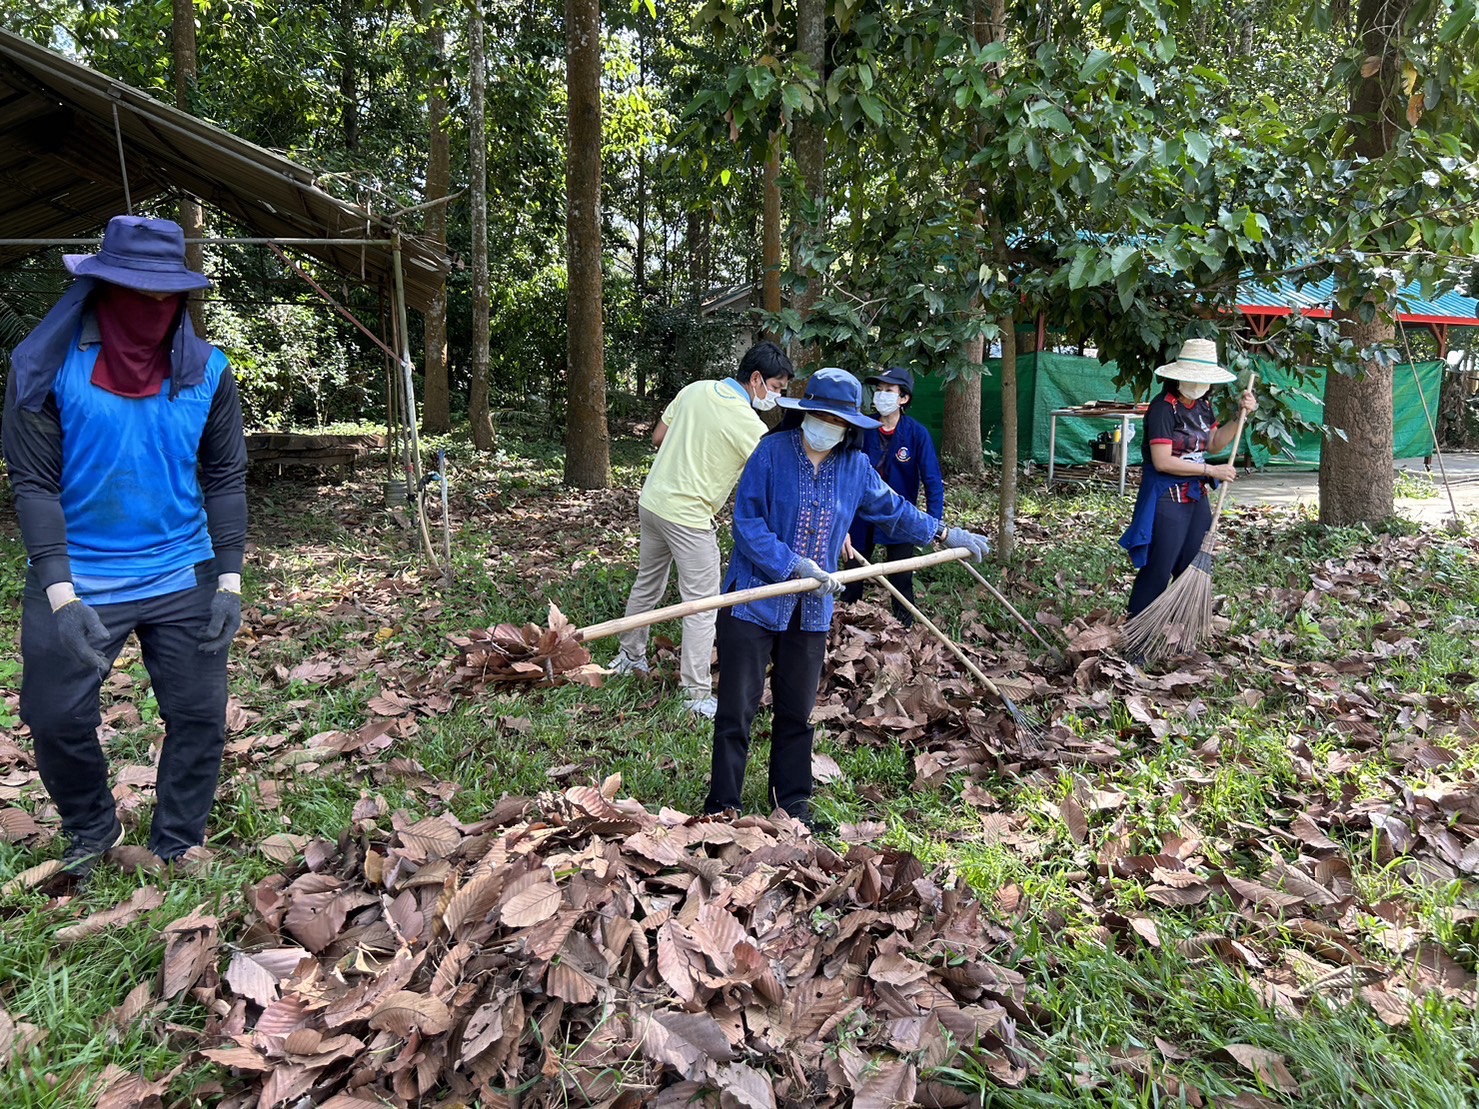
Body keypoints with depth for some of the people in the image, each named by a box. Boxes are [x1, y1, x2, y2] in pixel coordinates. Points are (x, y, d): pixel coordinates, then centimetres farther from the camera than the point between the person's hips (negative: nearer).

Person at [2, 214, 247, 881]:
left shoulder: (204, 370, -1)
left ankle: (176, 852, 24)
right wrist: (60, 594, -17)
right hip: (76, 582, -1)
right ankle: (92, 832, 33)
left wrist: (229, 579, -5)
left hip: (183, 578, 2)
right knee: (55, 717, 5)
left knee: (199, 715, 4)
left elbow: (226, 477, 2)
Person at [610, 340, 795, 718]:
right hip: (688, 517, -8)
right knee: (702, 604, 1)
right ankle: (697, 694, 5)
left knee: (646, 584, 23)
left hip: (652, 500, 8)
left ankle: (630, 657, 40)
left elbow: (658, 438, 11)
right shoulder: (746, 423, -17)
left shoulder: (695, 390, 3)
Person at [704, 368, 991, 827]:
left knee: (797, 712, 16)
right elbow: (748, 523, -16)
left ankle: (793, 804, 31)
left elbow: (892, 509, 22)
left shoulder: (855, 466, 4)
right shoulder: (772, 452, -11)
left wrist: (944, 534, 26)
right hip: (755, 600, -4)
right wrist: (796, 566, -23)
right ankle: (722, 807, 15)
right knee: (737, 709, 2)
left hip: (812, 610, 4)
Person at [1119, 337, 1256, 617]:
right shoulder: (1163, 408, -18)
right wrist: (1211, 471, -17)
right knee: (1158, 571, -5)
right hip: (1167, 497, -8)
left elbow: (1214, 445, 16)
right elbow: (1162, 461, -23)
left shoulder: (1203, 405, 6)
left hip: (1197, 496, 8)